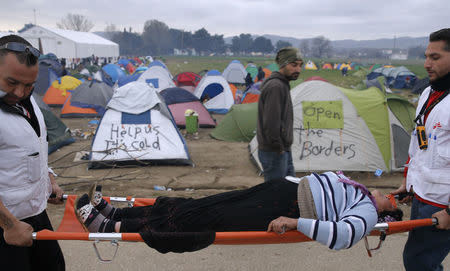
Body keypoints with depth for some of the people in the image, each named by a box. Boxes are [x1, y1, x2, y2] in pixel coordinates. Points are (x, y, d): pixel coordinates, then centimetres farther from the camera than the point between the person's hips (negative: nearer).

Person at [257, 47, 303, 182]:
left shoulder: (282, 84, 14)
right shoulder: (275, 86, -20)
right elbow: (271, 123, -27)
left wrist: (284, 147, 17)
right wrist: (279, 148, -17)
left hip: (284, 150, 10)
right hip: (274, 153, -10)